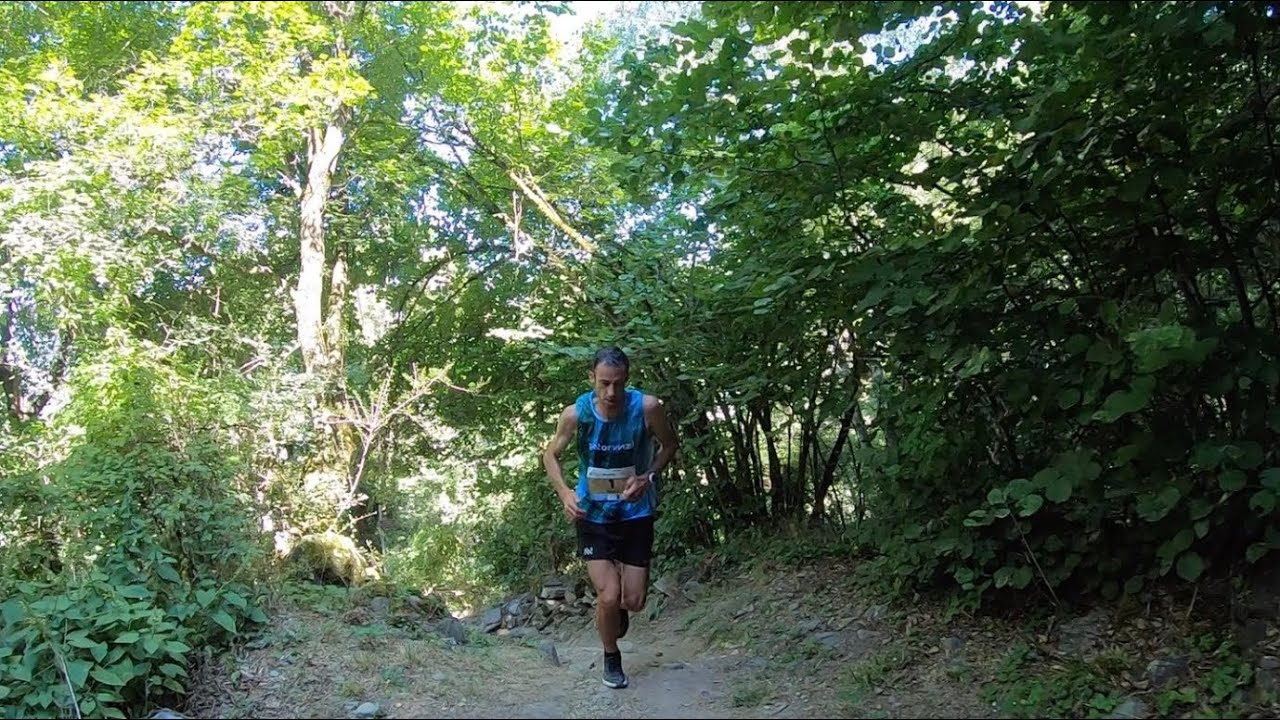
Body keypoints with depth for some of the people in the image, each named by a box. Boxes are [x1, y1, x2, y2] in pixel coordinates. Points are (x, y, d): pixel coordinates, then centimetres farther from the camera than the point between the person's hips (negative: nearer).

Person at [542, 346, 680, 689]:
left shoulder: (647, 407, -20)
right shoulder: (575, 414, -18)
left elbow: (670, 444, 0)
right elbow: (550, 455, 0)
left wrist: (648, 477, -16)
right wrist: (564, 492, -17)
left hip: (636, 514, 1)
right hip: (593, 516, -1)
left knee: (633, 601, 3)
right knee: (608, 596, -8)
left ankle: (618, 610, 42)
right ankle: (611, 657, 22)